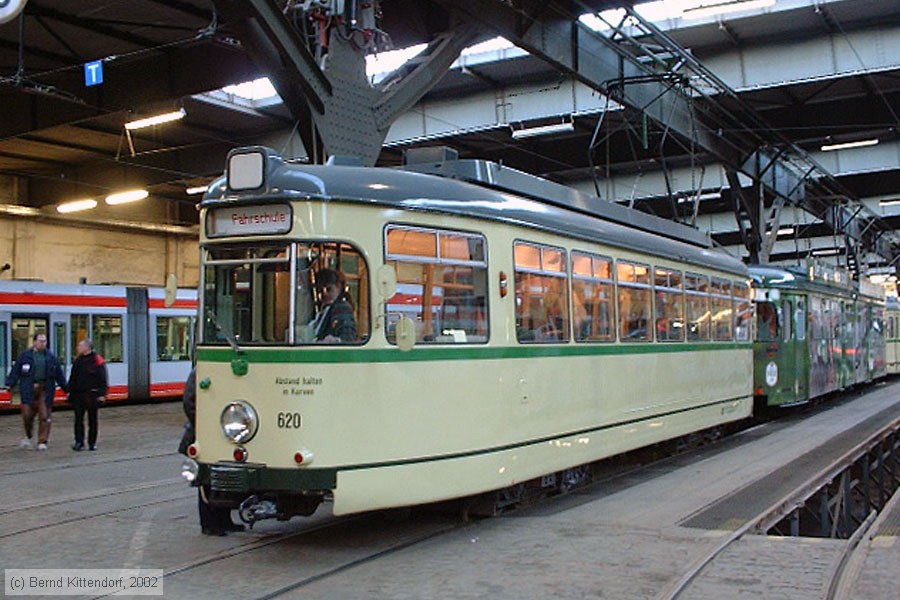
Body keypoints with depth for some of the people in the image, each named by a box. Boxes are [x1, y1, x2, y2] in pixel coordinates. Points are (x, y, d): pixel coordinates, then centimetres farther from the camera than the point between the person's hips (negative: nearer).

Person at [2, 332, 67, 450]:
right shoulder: (25, 356, 4)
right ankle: (28, 437, 26)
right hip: (29, 390, -1)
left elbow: (59, 374, 12)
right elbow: (15, 371, 3)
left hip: (45, 390, 1)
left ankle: (42, 441, 5)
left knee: (44, 416, -2)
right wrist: (9, 384, -7)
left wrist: (65, 388, 10)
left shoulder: (51, 357, 10)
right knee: (27, 414, 0)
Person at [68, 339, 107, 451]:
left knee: (92, 420, 5)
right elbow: (73, 377, 16)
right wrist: (70, 391, 10)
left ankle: (92, 443, 13)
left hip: (92, 395, -5)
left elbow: (102, 379, -9)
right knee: (78, 419, 0)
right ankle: (79, 442, 3)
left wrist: (102, 394, -14)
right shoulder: (78, 360, 10)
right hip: (78, 394, 5)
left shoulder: (97, 361, -7)